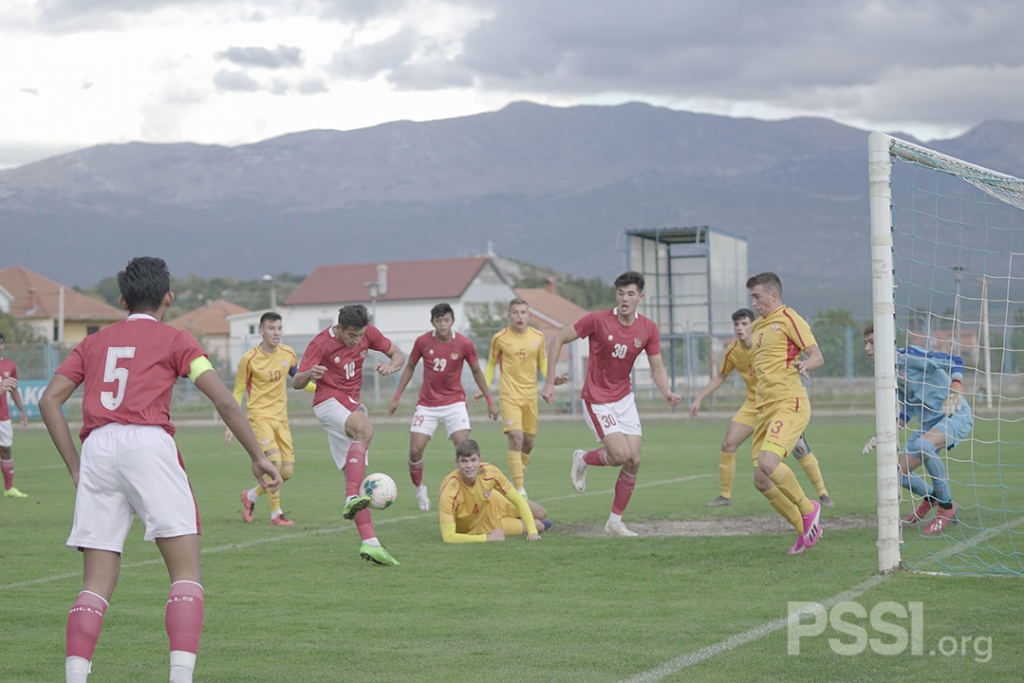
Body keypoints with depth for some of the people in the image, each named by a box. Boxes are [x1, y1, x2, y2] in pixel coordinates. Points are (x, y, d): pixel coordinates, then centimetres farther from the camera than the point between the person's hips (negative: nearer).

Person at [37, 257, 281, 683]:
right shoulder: (174, 340, 13)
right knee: (186, 572, -1)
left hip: (97, 448, 4)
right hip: (148, 442, -4)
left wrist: (76, 467, 14)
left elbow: (49, 400, 14)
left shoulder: (94, 342, 24)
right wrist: (257, 456, 9)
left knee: (97, 583, 6)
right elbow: (224, 401, 3)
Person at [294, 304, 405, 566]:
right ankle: (352, 498, -45)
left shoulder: (367, 333, -1)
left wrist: (391, 366, -16)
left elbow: (398, 355, 9)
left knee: (354, 475, 0)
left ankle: (369, 542, -6)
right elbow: (296, 382, -16)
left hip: (352, 404, 6)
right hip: (328, 402, -6)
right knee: (365, 429, -37)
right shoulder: (322, 343, -16)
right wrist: (309, 375, -40)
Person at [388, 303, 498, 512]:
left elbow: (477, 372, 4)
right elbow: (409, 368, 7)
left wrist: (490, 401, 7)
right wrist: (397, 397, 6)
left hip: (454, 402, -1)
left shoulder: (464, 344, -10)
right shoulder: (422, 342, -8)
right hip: (427, 404, 1)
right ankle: (420, 489, 19)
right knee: (415, 450, -7)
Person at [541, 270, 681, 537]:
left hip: (625, 398, 5)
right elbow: (559, 340, -8)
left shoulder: (648, 328, -4)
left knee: (634, 461, -1)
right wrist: (550, 382, -11)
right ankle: (583, 459, 15)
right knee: (621, 454, -18)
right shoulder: (597, 320, -17)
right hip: (597, 401, -5)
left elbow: (657, 368, 2)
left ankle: (615, 522, 12)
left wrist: (667, 392, -20)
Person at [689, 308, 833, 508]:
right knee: (727, 445, -6)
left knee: (799, 449, -12)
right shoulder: (732, 351, -4)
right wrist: (698, 399, 8)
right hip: (753, 405, 4)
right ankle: (725, 495, 11)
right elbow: (720, 377, 11)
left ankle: (823, 494, 3)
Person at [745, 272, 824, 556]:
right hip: (765, 408, 9)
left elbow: (817, 356, -12)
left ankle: (807, 508, -6)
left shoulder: (788, 319, -3)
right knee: (761, 481, 0)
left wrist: (805, 365, -34)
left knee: (767, 462, -28)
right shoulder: (757, 327, 22)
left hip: (789, 404, -9)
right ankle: (805, 530, 14)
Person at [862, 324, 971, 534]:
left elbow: (955, 362, -19)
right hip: (929, 422, 8)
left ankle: (947, 507, -21)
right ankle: (929, 497, 35)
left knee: (922, 444, -38)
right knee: (898, 472, 1)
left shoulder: (908, 355, -15)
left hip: (956, 416, -8)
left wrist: (954, 393, -36)